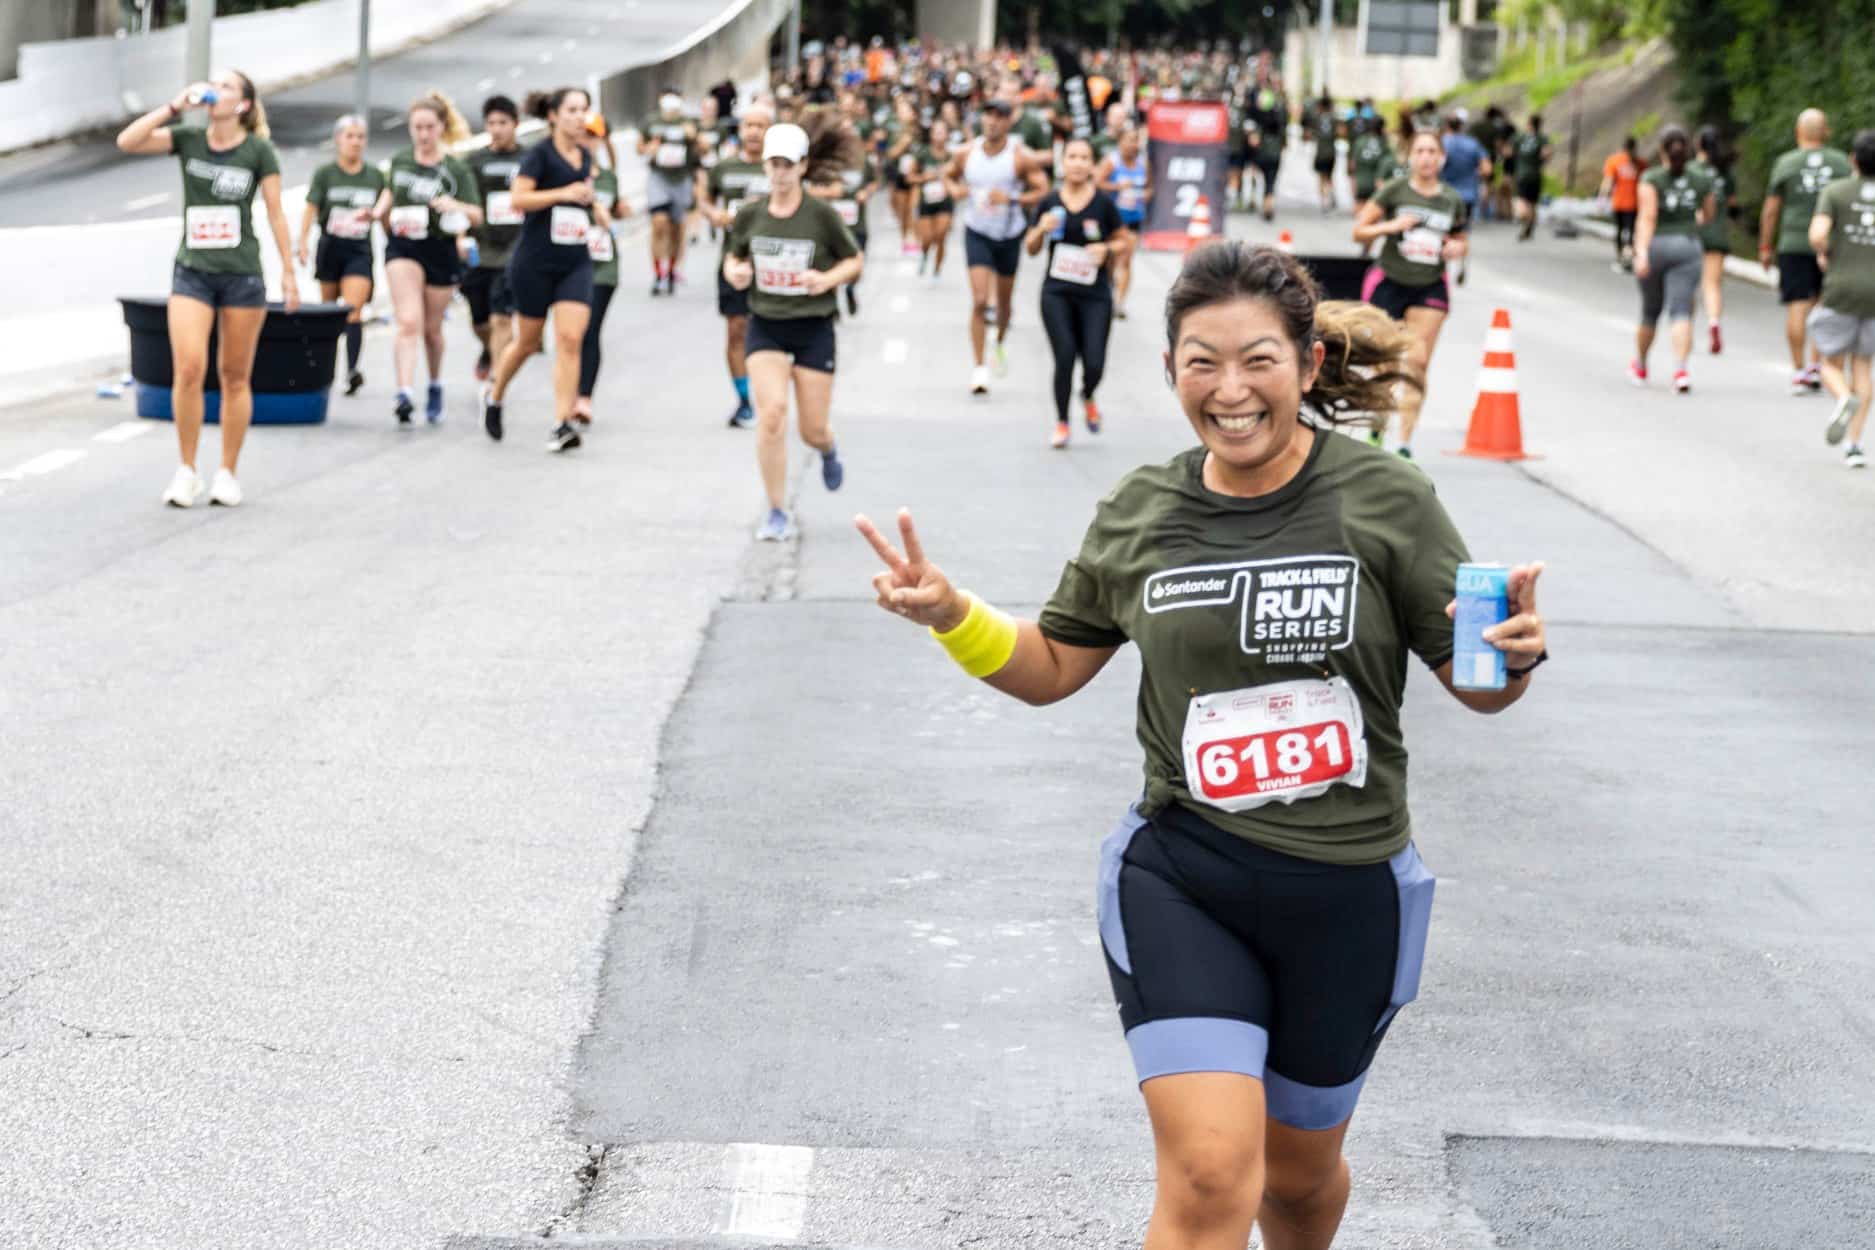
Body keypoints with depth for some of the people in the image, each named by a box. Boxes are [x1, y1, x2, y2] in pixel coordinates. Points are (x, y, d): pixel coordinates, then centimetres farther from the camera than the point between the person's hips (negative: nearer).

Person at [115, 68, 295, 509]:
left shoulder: (258, 151, -2)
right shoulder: (187, 139, 2)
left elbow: (275, 213, 1)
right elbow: (127, 142, -10)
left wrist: (289, 271, -1)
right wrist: (175, 106, -12)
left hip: (242, 275, -1)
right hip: (192, 272, 1)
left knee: (235, 377, 5)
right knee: (188, 370, -12)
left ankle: (228, 473, 15)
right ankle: (186, 471, 0)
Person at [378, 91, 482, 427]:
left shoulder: (456, 169, -6)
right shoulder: (400, 160, 3)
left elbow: (476, 216, -13)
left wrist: (455, 206, -32)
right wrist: (381, 211, 5)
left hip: (441, 251, -1)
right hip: (403, 248, 1)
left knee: (431, 329, 12)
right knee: (409, 322, -17)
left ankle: (435, 387, 36)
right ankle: (405, 393, -27)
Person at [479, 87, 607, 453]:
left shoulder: (586, 158, 10)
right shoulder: (540, 154, -8)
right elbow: (518, 198, -19)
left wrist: (596, 210, 13)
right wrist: (564, 193, -25)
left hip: (575, 261, 4)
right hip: (536, 261, -4)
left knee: (570, 339, -11)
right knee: (528, 341, 9)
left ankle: (563, 424, -13)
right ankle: (494, 395, 37)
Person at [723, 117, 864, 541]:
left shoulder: (822, 215, -9)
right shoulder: (750, 215, -2)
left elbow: (855, 260, 2)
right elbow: (733, 258, 14)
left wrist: (828, 278, -17)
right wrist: (735, 272, -9)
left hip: (813, 327, -1)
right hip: (765, 327, 1)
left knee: (813, 430, 3)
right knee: (771, 412, -18)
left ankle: (828, 453, 45)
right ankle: (777, 512, -4)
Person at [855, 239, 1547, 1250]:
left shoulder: (1384, 501, -9)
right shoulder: (1139, 513, -1)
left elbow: (1478, 687, -3)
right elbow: (1051, 669, 11)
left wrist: (1512, 656, -26)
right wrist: (952, 617, -7)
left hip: (1347, 896, 0)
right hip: (1181, 881, 0)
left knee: (1300, 1169, 19)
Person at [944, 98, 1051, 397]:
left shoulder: (1022, 158, -12)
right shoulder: (966, 154, -4)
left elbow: (1042, 192, -13)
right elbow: (948, 175, 15)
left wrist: (1011, 199, -27)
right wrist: (954, 190, -8)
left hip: (1010, 235, 0)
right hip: (977, 233, 0)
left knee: (1005, 301, 15)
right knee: (980, 300, -13)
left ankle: (1000, 344, 47)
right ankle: (978, 368, -10)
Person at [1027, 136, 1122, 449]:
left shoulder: (1103, 203, -2)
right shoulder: (1049, 202, 2)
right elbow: (1031, 248, 10)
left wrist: (1106, 249, -12)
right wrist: (1041, 229, -11)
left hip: (1095, 294, 0)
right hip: (1057, 292, 1)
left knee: (1094, 363, -7)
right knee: (1065, 356, -11)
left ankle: (1088, 397, 30)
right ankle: (1062, 422, 9)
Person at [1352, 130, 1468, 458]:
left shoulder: (1452, 200, 5)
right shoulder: (1394, 191, -3)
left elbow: (1462, 241, 20)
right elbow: (1359, 231, -3)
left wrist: (1458, 249, -4)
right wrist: (1391, 226, -19)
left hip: (1430, 288, 2)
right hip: (1389, 282, -2)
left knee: (1418, 362, -7)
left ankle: (1405, 443, -3)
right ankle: (1376, 430, 22)